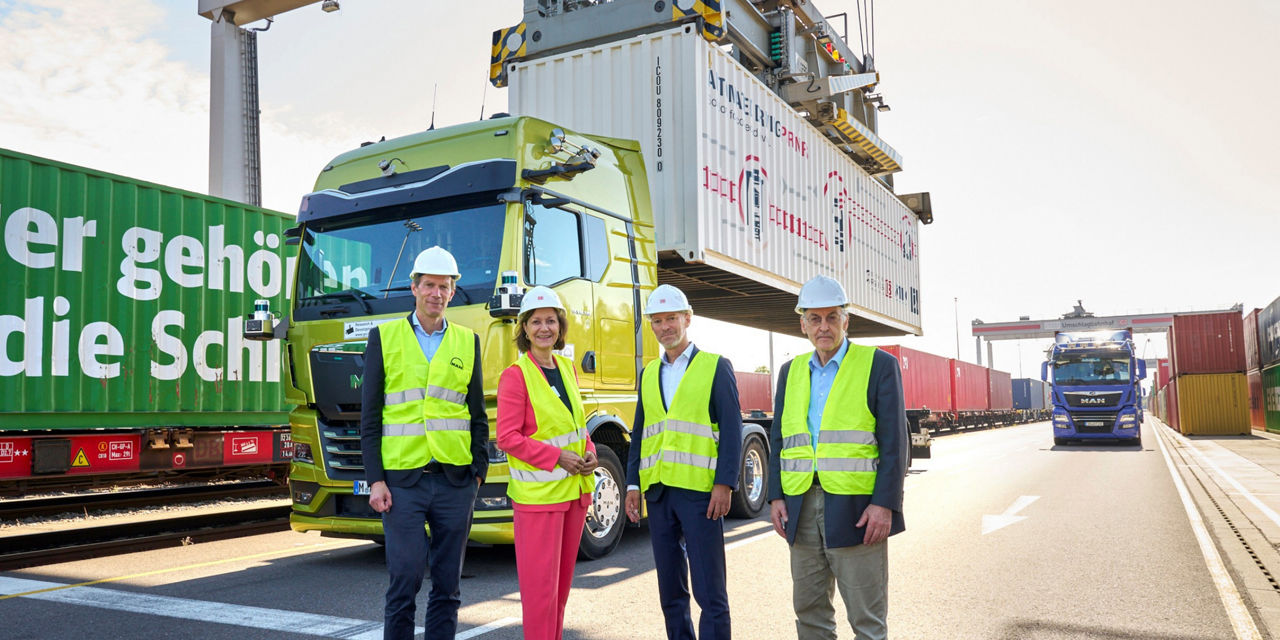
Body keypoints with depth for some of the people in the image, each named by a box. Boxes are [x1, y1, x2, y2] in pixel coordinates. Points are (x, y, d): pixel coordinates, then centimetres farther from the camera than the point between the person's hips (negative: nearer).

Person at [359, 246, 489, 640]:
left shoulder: (467, 342, 10)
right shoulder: (384, 337, 5)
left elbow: (477, 416, 12)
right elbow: (369, 416, 3)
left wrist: (478, 472, 3)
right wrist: (375, 480, -5)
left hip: (455, 481, 2)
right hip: (402, 479, -2)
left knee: (447, 585, 7)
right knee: (405, 581, -2)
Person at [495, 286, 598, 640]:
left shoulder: (567, 368, 10)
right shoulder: (515, 375, -11)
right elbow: (508, 437, -14)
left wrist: (589, 453, 0)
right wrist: (557, 457, -19)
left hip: (574, 488, 7)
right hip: (537, 492, -7)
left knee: (563, 578, 16)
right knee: (540, 581, -3)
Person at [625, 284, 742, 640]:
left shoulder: (716, 367, 1)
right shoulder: (648, 374, 15)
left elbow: (731, 430, -5)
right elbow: (640, 434, 16)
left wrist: (725, 484, -13)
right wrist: (633, 484, 8)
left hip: (700, 491, -5)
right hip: (658, 491, 5)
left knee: (710, 591, -2)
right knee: (670, 590, 12)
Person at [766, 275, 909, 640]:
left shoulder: (879, 366, -1)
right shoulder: (791, 371, 13)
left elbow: (894, 442, -6)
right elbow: (779, 439, 14)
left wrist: (884, 504, -14)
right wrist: (776, 496, 4)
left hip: (856, 509, -5)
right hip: (802, 507, 5)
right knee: (809, 609, 13)